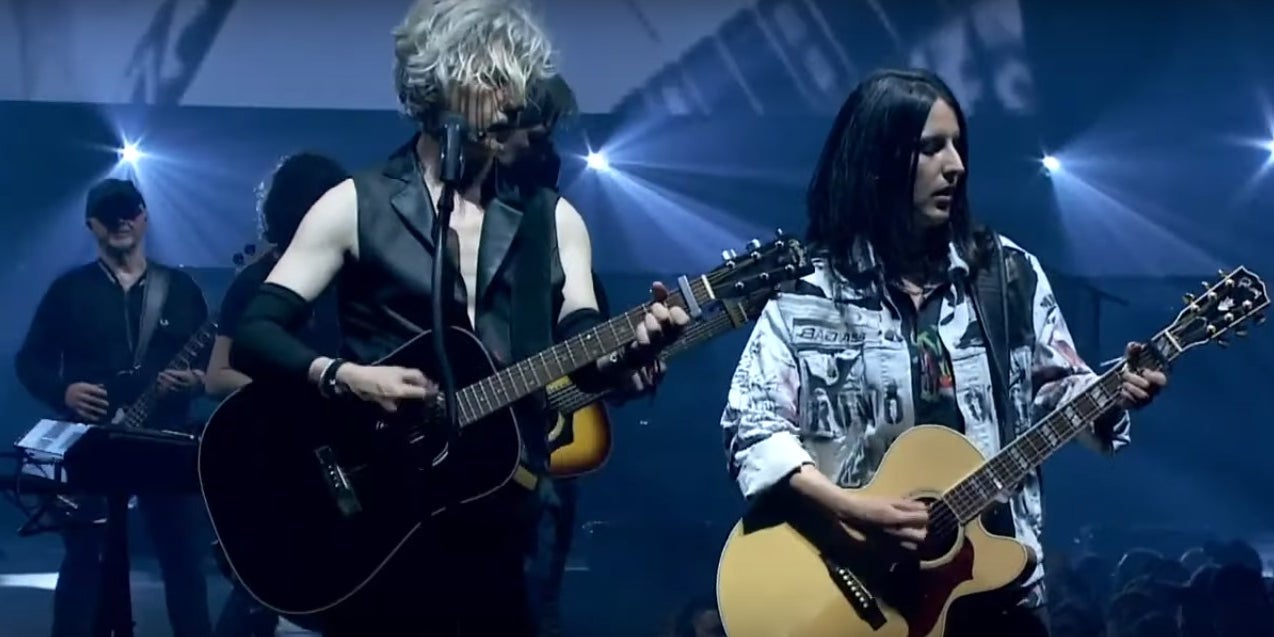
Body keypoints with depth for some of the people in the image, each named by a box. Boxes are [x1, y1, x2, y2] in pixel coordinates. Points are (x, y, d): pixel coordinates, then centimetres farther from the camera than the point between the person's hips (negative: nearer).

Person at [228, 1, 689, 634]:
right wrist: (343, 377, -23)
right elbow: (253, 336, -6)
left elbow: (587, 359, -1)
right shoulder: (355, 206, -1)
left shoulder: (552, 218, 9)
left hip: (506, 522, 3)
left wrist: (632, 352, -23)